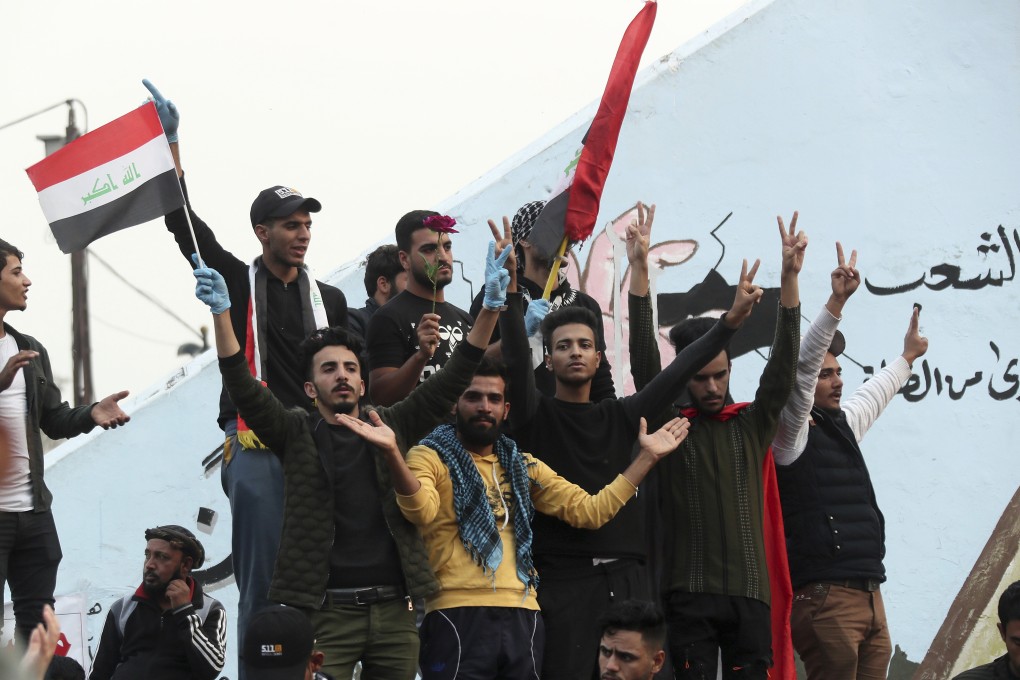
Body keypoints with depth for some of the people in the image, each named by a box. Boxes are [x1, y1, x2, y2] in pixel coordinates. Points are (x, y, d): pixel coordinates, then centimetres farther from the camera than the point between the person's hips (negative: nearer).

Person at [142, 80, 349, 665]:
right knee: (263, 577, -6)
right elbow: (185, 225, -4)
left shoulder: (331, 300, 17)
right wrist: (170, 144, -11)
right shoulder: (238, 283, 7)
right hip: (255, 443, -3)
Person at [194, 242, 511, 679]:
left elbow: (451, 381, 6)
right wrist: (221, 314, -19)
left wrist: (491, 307, -6)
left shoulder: (393, 428, 13)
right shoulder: (296, 434, 6)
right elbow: (243, 389, -7)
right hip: (325, 611, -3)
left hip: (394, 610, 3)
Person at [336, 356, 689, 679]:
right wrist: (392, 452, -36)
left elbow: (590, 511, 15)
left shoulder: (522, 466, 20)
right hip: (457, 615, -5)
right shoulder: (431, 457, 2)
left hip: (522, 616, 5)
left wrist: (646, 457, 11)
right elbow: (421, 510, -19)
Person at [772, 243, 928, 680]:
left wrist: (907, 357, 56)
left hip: (869, 594, 8)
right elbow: (800, 369, -19)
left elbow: (876, 393, 40)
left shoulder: (843, 424, 20)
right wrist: (837, 301, -27)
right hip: (824, 596, -8)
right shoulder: (792, 433, -4)